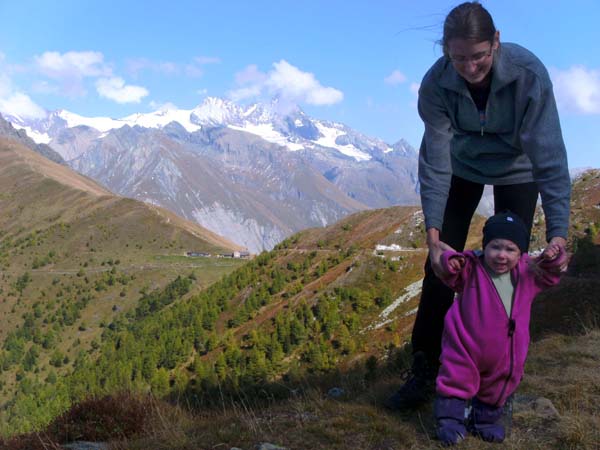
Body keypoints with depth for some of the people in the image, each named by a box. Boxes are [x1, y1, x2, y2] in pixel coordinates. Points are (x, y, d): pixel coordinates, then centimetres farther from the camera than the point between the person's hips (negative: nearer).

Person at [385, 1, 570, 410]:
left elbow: (550, 156, -35)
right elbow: (435, 161, -28)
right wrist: (433, 234, -37)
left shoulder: (529, 73, -34)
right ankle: (424, 371, 8)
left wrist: (558, 232, -41)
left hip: (516, 170, -1)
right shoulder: (436, 84, -28)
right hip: (464, 167, 2)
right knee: (441, 264, -4)